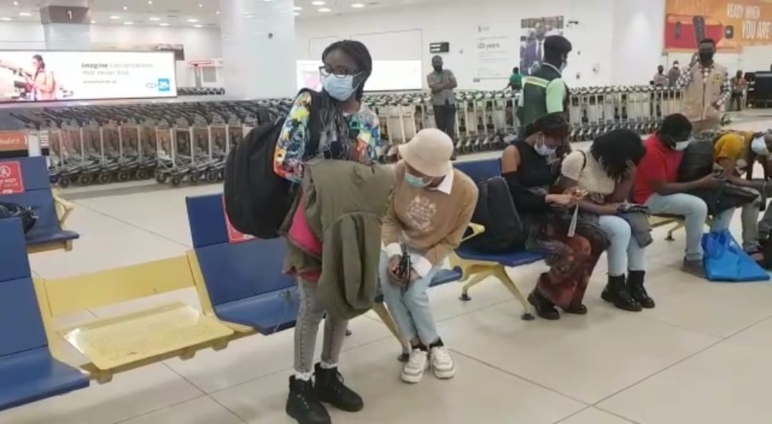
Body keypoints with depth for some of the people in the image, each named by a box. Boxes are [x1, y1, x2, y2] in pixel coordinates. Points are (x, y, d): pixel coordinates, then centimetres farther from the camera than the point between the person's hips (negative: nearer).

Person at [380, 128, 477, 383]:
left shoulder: (466, 191, -29)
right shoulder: (400, 172, -28)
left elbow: (450, 241, -15)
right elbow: (388, 218, -12)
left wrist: (420, 267, -25)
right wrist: (394, 253, -27)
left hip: (433, 250, -1)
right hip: (399, 242, 2)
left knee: (414, 293, -24)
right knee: (389, 285, -25)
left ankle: (433, 345, 4)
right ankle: (418, 347, -5)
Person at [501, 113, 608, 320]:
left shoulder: (550, 152, 10)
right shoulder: (513, 153, -12)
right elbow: (515, 199, -18)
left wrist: (565, 196, -1)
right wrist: (551, 198, -21)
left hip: (547, 215, 8)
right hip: (523, 222, -7)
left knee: (597, 238, -13)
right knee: (570, 253, -29)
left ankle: (568, 295, 5)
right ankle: (542, 296, 0)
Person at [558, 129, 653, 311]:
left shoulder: (612, 166, 6)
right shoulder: (577, 160, -17)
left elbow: (615, 200, 0)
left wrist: (630, 177, -14)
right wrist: (601, 209, -25)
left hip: (601, 213, 8)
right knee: (620, 228, -27)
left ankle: (635, 282, -5)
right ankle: (616, 287, -13)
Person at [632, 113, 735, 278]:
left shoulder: (675, 143, -1)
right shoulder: (652, 151, -27)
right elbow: (662, 189, -27)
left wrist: (710, 174, -9)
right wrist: (701, 183, -24)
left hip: (673, 189, 9)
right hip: (651, 198, -9)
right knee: (698, 206, -32)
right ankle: (693, 260, -16)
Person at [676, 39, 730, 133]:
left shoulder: (722, 71, 3)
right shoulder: (691, 68, 1)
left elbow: (727, 91, 12)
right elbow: (680, 84, -16)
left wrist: (719, 102, -7)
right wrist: (691, 65, -15)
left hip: (712, 118, 1)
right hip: (691, 117, 0)